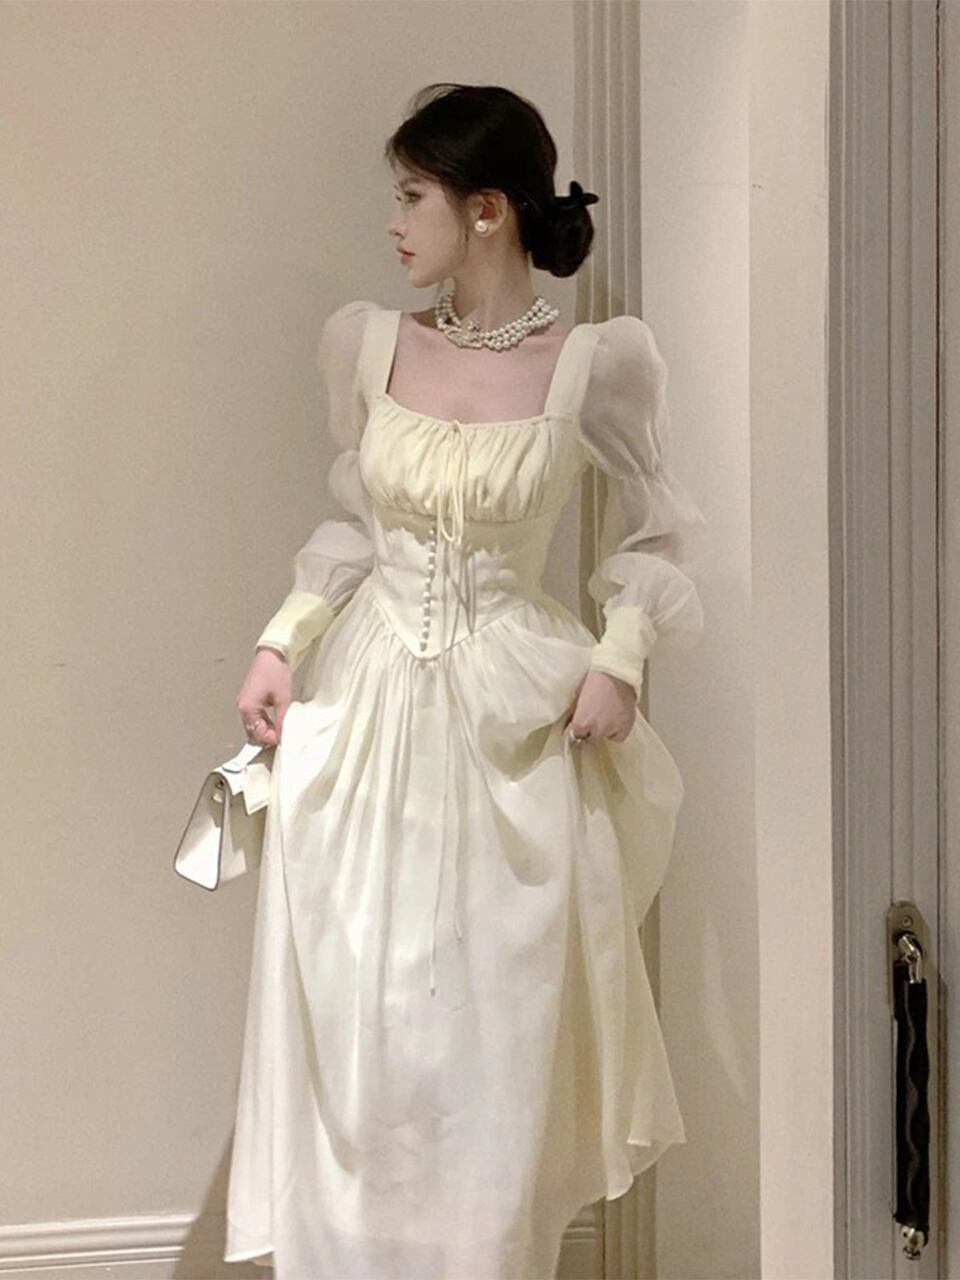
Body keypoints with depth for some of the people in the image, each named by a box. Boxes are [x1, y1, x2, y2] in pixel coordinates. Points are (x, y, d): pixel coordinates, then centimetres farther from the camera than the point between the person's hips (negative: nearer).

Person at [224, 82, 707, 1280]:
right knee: (351, 1034, 7)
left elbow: (649, 535, 5)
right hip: (365, 710, 3)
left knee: (499, 1041, 6)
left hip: (511, 729, -2)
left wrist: (619, 659, -9)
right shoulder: (362, 341, 1)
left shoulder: (598, 361, -8)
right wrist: (281, 643, 2)